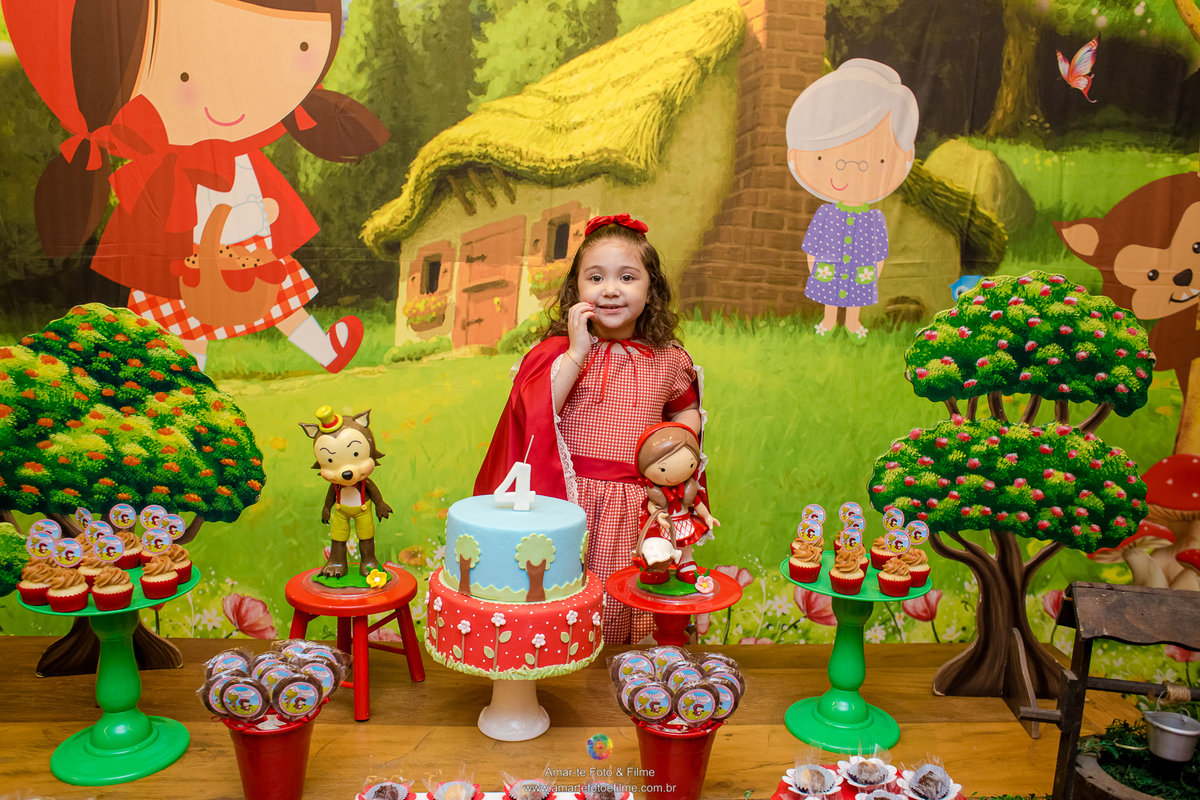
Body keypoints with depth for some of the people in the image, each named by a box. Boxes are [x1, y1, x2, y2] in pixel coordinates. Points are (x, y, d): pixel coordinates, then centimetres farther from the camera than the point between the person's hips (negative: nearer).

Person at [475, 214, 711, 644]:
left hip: (636, 509, 2)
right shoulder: (559, 352, -2)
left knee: (625, 616, 7)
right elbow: (534, 415, -17)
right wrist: (578, 351, -17)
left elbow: (688, 411, 25)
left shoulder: (669, 360, 7)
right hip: (568, 501, -2)